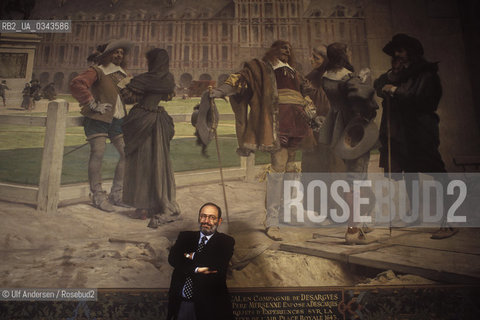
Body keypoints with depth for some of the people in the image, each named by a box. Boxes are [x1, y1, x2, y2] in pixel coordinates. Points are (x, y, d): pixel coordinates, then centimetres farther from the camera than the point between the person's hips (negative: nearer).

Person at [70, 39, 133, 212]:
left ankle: (116, 194, 13)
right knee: (98, 152, -16)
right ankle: (97, 195, -5)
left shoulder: (122, 74, 17)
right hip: (98, 119, -7)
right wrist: (93, 104, -22)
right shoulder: (97, 71, -6)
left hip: (117, 120, 7)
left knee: (127, 153, 2)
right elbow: (76, 84, -22)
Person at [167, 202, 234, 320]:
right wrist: (196, 269, -18)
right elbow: (172, 259, -6)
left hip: (209, 305, -2)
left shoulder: (226, 241, 0)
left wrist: (192, 256, -9)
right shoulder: (185, 236, 10)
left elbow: (218, 264, -17)